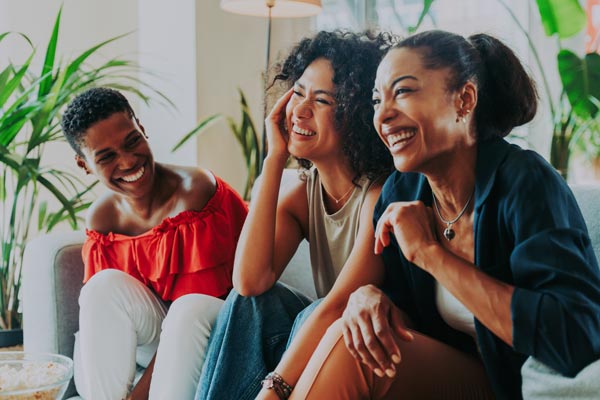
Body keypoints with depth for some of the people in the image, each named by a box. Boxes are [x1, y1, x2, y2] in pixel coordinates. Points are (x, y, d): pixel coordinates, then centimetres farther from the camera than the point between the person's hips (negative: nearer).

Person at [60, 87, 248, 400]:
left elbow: (192, 308, -23)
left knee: (188, 312, -36)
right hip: (154, 337, 5)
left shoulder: (194, 190, -22)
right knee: (105, 285, -22)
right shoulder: (101, 219, -4)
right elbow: (100, 310, -4)